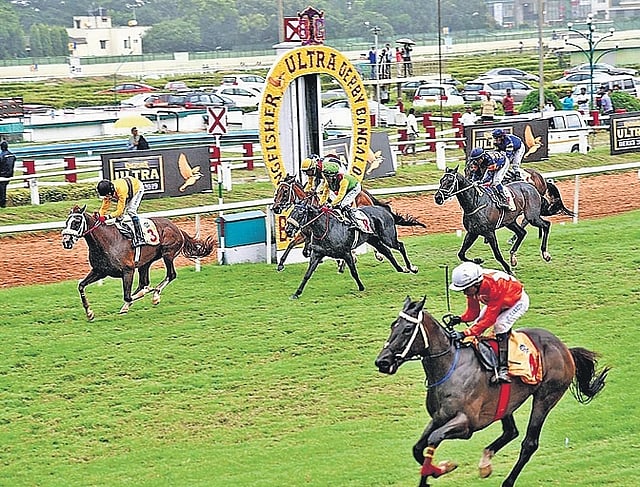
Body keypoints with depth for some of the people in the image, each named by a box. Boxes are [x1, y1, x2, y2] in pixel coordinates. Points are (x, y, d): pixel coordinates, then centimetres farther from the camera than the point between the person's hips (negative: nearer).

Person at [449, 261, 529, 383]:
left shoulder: (493, 286, -43)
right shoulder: (472, 287, -21)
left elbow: (489, 318, -41)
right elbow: (473, 312, -10)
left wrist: (466, 333, -48)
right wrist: (460, 319, -33)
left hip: (518, 301, -8)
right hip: (494, 301, 8)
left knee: (500, 325, -28)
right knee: (476, 324, -6)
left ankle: (503, 368, -27)